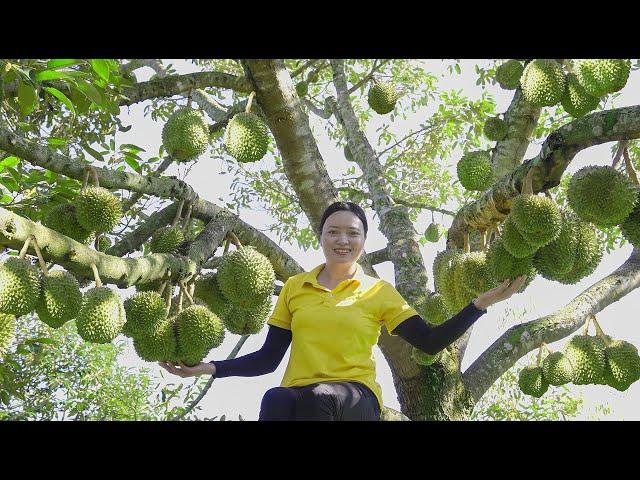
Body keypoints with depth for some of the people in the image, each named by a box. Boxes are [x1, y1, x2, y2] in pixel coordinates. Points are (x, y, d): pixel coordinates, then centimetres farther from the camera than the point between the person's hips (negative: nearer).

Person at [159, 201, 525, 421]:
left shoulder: (380, 292, 11)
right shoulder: (294, 288, 17)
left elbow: (430, 342, 6)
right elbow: (269, 358, 15)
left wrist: (482, 303, -5)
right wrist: (210, 368, 3)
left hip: (356, 397, -1)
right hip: (298, 395, 1)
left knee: (319, 397, -39)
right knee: (275, 400, -37)